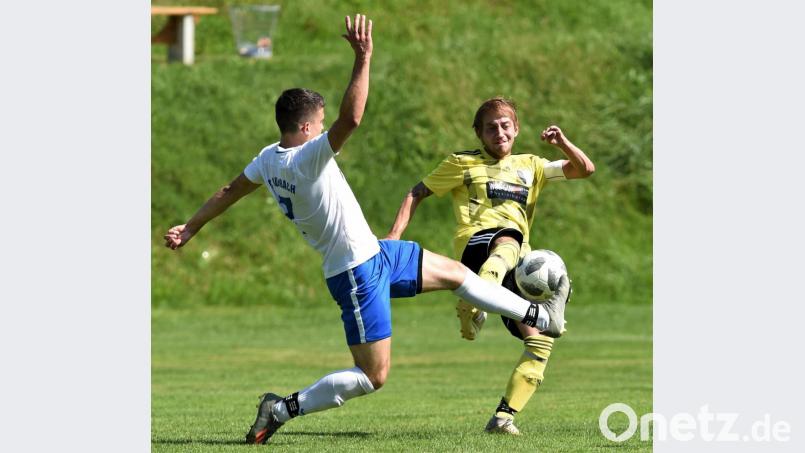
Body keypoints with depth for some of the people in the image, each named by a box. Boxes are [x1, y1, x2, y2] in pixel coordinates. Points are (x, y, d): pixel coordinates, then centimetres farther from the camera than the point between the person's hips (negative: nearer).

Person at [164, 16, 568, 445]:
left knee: (456, 273, 19)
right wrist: (363, 60, -39)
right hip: (358, 274, -10)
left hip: (375, 253, 10)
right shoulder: (309, 157, -27)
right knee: (373, 376, -6)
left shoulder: (268, 158, 0)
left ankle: (539, 316, 30)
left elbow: (228, 192, 12)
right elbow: (351, 118, -42)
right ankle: (284, 409, -1)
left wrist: (189, 228, 24)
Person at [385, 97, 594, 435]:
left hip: (519, 263, 5)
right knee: (508, 240, -43)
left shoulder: (529, 166, 27)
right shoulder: (463, 164, 17)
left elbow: (584, 169, 24)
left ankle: (504, 416, -6)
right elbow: (416, 193, 19)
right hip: (477, 245, -5)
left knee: (540, 339, -10)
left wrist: (563, 143, 4)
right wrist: (395, 236, 5)